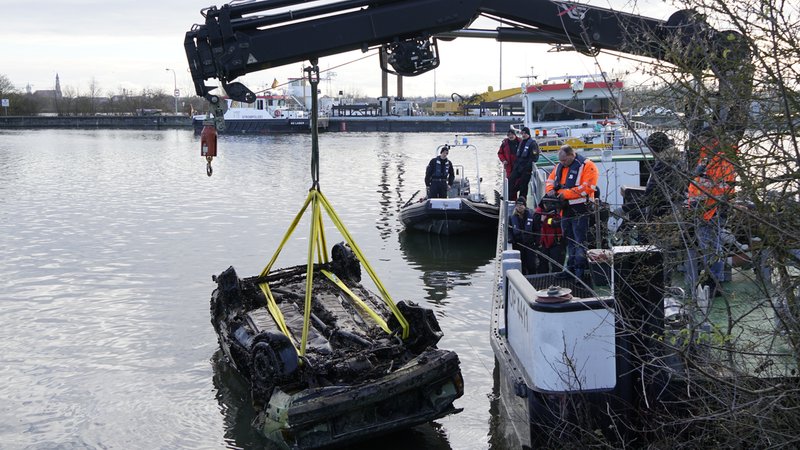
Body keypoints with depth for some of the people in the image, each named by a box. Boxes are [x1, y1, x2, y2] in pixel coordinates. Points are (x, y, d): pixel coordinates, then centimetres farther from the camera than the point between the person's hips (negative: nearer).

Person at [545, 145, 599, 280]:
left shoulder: (587, 166, -11)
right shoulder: (560, 167, 13)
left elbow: (587, 187, -21)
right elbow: (550, 180, 21)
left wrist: (566, 194, -21)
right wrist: (550, 190, -4)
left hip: (580, 211, -8)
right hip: (565, 210, 8)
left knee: (580, 241, -8)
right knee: (569, 241, 14)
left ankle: (580, 271, -6)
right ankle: (571, 269, 21)